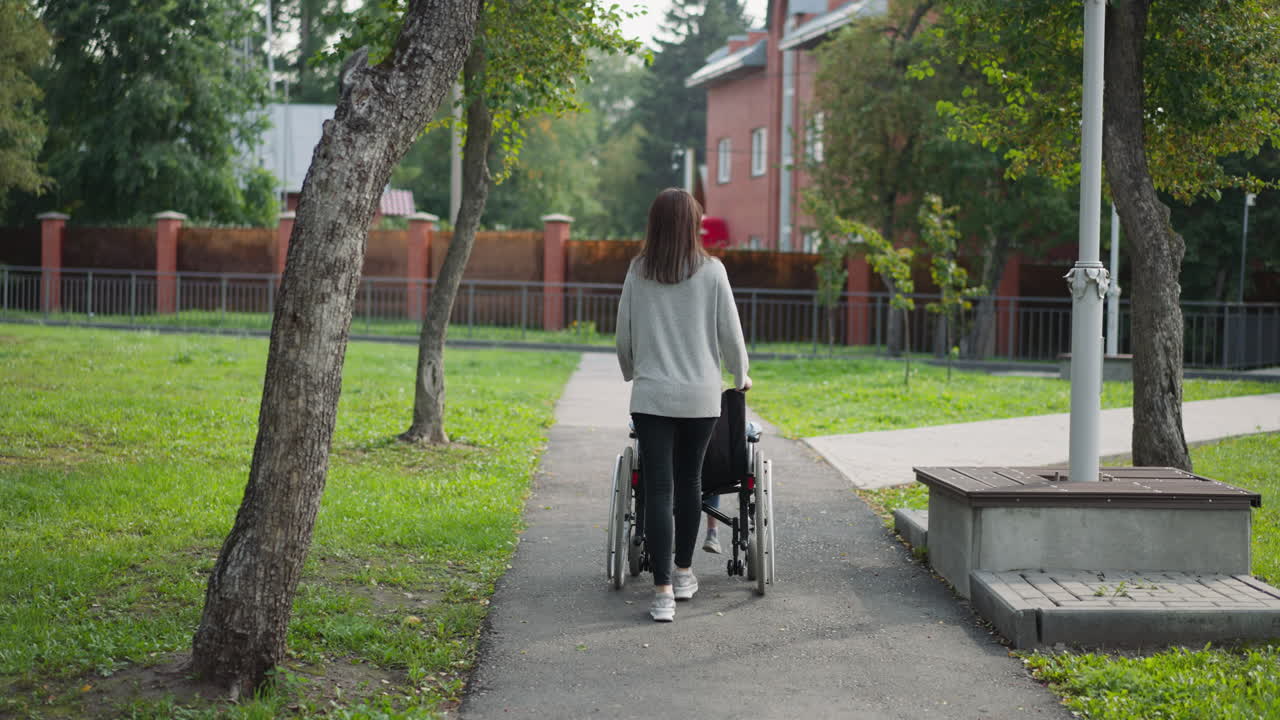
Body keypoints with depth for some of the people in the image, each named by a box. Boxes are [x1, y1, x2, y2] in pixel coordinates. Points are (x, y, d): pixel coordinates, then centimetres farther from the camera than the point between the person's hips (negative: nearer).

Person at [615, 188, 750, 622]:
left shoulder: (639, 271, 1)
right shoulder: (711, 272, -3)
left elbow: (624, 332, 9)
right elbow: (729, 332, 2)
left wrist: (632, 372, 28)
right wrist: (741, 376, 20)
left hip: (651, 394, 0)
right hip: (701, 395, 0)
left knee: (658, 489, -1)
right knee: (688, 482, 15)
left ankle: (663, 592, -7)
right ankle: (683, 573, 29)